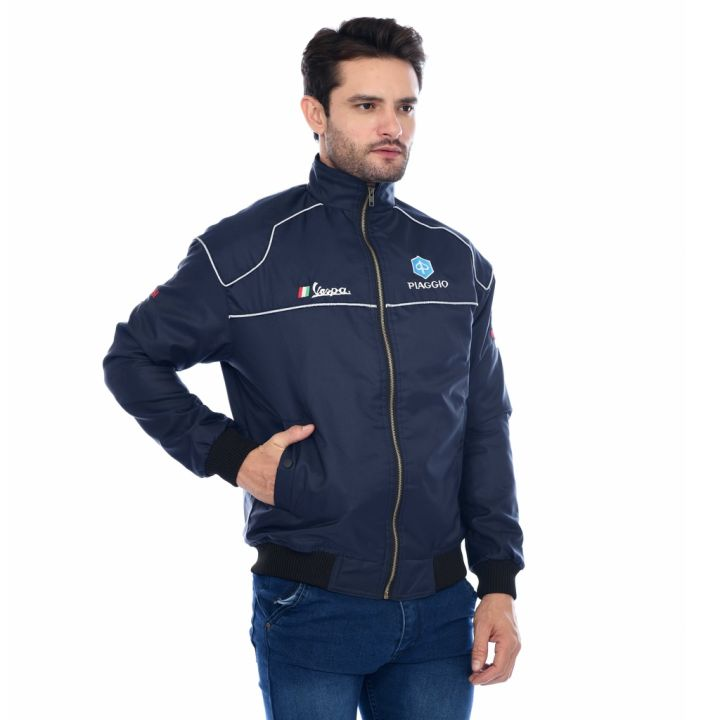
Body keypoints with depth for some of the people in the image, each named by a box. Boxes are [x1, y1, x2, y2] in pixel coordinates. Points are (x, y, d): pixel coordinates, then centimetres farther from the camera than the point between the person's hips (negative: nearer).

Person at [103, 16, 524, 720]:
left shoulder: (457, 262, 6)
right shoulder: (246, 250, -5)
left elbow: (485, 433, 9)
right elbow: (132, 358, 4)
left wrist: (499, 583, 4)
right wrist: (229, 455, -7)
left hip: (439, 609, 3)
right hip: (310, 609, -3)